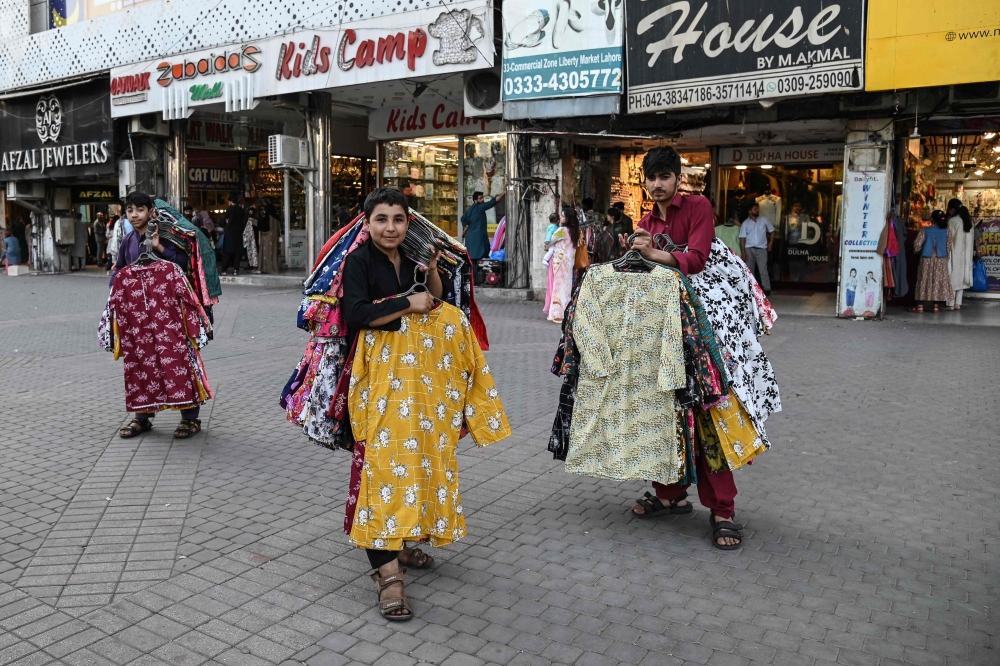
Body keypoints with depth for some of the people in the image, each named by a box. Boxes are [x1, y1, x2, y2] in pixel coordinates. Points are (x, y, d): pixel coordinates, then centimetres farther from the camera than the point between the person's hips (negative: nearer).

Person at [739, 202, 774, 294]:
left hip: (761, 248, -1)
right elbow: (742, 238, -1)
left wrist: (770, 243, 6)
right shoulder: (745, 223, 4)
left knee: (763, 269, -9)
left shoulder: (764, 220, 6)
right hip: (749, 249, 1)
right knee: (749, 270, 6)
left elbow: (772, 231, 15)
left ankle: (767, 288, -6)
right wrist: (743, 252, -9)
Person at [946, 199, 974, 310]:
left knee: (952, 277, -2)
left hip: (954, 253, -7)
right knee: (961, 276, 10)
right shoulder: (968, 220, 8)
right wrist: (972, 252, 12)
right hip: (965, 254, 7)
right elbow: (971, 239, 8)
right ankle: (958, 303, 11)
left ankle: (951, 304, -2)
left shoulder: (952, 221, -14)